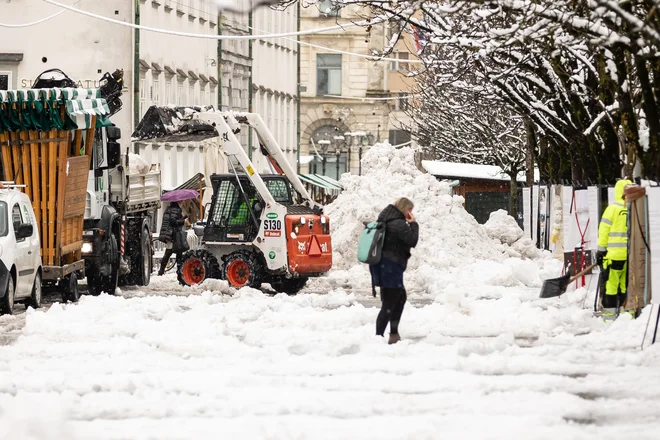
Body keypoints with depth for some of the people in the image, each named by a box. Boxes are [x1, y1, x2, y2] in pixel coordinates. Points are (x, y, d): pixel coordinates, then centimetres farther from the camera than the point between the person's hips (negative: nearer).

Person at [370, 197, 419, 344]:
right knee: (389, 304, -9)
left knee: (401, 297, 22)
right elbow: (412, 241, -13)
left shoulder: (387, 220, 14)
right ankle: (378, 337, -11)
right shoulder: (399, 224, -16)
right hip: (390, 267, -11)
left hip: (384, 265, 11)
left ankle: (394, 334, 25)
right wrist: (413, 224, -3)